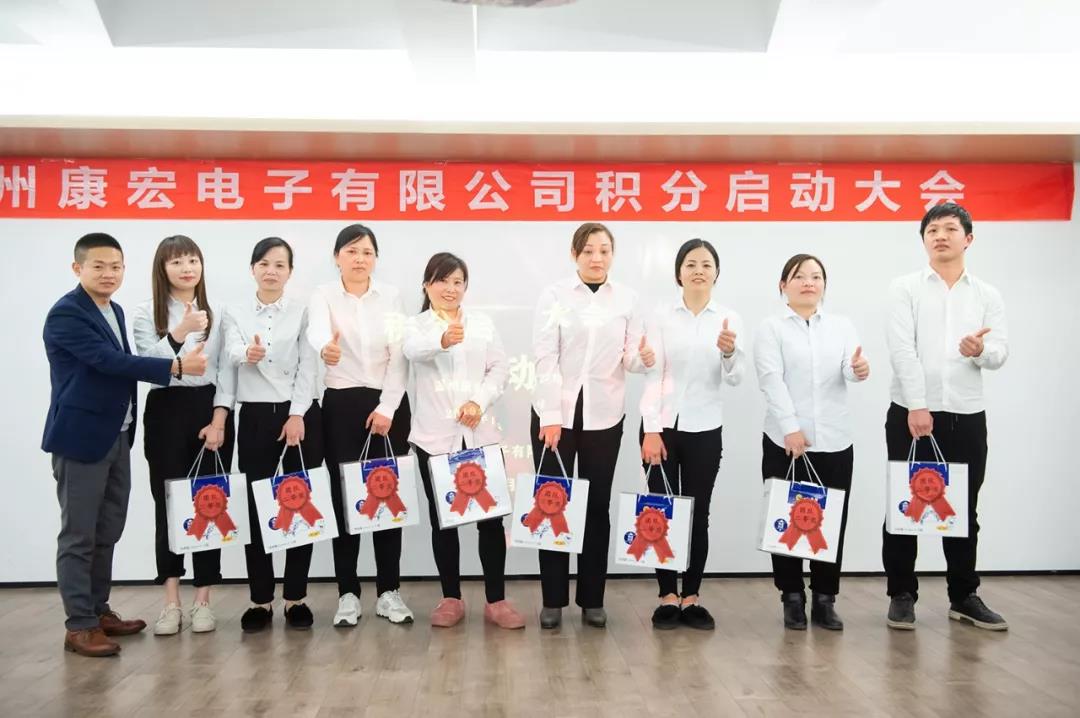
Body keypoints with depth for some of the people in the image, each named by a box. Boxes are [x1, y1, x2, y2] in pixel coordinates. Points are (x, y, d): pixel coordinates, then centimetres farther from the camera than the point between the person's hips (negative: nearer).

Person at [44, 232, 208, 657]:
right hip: (81, 438, -8)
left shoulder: (114, 311, 13)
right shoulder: (66, 313, -14)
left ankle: (99, 610, 26)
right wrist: (177, 366, -24)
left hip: (116, 437, 8)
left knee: (108, 532, 14)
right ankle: (79, 625, 7)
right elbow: (109, 361, -23)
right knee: (79, 536, 0)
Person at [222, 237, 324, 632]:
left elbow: (308, 367, -4)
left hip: (300, 415, -1)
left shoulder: (303, 311, 3)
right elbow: (231, 354, -13)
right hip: (255, 416, 1)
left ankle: (296, 597, 13)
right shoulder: (235, 313, 7)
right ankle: (261, 599, 13)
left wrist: (297, 415, -14)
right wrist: (248, 354, -36)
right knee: (257, 508, 3)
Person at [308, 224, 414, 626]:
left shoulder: (390, 297, 4)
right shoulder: (323, 297, -2)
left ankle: (389, 591, 15)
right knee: (345, 498, 1)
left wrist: (388, 406, -12)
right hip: (341, 405, -1)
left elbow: (399, 355, -2)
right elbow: (317, 332, -25)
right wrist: (326, 349, -49)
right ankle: (348, 594, 12)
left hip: (389, 404, 2)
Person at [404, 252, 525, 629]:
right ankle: (451, 599, 19)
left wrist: (479, 401, -13)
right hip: (435, 436, -1)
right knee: (442, 520, 7)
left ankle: (496, 600, 9)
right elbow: (414, 350, -22)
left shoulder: (482, 323, 11)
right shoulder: (415, 326, 2)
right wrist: (442, 340, -45)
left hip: (479, 434, 1)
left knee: (491, 517, -1)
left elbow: (499, 368, 6)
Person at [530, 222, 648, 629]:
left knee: (598, 506, 7)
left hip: (604, 416, 2)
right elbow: (545, 359, -8)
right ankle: (553, 600, 13)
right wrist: (551, 416, -16)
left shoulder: (627, 299, 5)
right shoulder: (554, 295, -1)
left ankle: (592, 599, 18)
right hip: (556, 413, -1)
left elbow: (632, 359, 2)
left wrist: (645, 357, -22)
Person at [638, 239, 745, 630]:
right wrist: (650, 430, -11)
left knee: (698, 514, 5)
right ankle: (668, 596, 13)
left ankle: (691, 598, 15)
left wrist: (729, 352, -27)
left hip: (705, 430, 1)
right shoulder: (661, 317, -1)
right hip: (662, 425, -1)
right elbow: (652, 375, -5)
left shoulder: (730, 319, 2)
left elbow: (735, 379, -6)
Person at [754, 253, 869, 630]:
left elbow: (850, 368, -6)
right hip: (785, 441, -2)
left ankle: (825, 600, 17)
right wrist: (791, 428, -23)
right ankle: (793, 599, 15)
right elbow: (772, 381, -11)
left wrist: (860, 370, -30)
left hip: (835, 441, 3)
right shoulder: (771, 329, 1)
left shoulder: (841, 326, 11)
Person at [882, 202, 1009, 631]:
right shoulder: (905, 288, 2)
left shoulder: (988, 295, 10)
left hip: (967, 415, 3)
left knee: (963, 510, 10)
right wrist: (917, 406, -18)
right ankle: (902, 595, 14)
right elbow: (902, 350, -9)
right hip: (910, 412, -2)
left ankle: (963, 596, 22)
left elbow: (1001, 352, -1)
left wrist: (981, 350, -25)